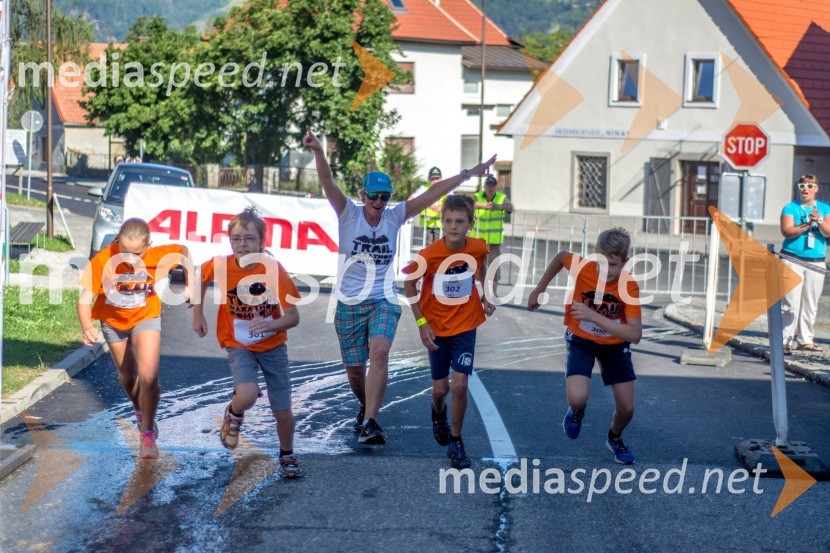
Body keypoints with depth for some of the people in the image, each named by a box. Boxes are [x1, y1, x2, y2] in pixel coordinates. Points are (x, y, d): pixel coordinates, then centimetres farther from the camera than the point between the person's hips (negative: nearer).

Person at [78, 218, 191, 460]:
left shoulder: (157, 256, -30)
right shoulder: (102, 261, -33)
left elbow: (182, 250, -8)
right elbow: (85, 299, -33)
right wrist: (87, 327, -50)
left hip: (146, 318, -1)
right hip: (113, 320, 1)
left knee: (148, 376, -18)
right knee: (127, 377, 20)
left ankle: (147, 434, 3)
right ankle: (141, 412, 53)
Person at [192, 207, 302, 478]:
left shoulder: (274, 270, -20)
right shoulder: (221, 266, -16)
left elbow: (293, 317, -17)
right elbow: (201, 278, 9)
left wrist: (269, 325, -36)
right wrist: (198, 314, 6)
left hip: (273, 346, 1)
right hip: (239, 346, -1)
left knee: (282, 410, 8)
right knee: (247, 395, -28)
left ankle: (287, 455, 37)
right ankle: (233, 415, 9)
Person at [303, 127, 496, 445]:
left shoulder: (395, 216, 1)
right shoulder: (348, 214, -5)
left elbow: (433, 192, -1)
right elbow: (328, 184, -20)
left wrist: (469, 173, -4)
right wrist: (318, 152, -38)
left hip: (383, 301, 0)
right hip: (349, 304, 0)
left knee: (379, 353, -25)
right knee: (354, 370, 7)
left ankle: (369, 423, -30)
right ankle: (366, 408, 40)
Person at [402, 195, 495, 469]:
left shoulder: (479, 248, -15)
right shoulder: (429, 255, -23)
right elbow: (409, 283, -7)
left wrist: (483, 296, 4)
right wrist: (421, 322, -11)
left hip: (465, 326, 1)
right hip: (436, 328, 0)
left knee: (459, 386, -11)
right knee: (440, 388, 10)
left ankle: (455, 442, 9)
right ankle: (438, 414, 47)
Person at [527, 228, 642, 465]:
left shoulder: (629, 287, -28)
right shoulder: (582, 268, -26)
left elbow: (635, 334, -37)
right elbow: (560, 257, -1)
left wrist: (594, 316, -45)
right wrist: (538, 290, 5)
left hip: (615, 344, 1)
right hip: (581, 340, -1)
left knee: (627, 408, 2)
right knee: (578, 398, -25)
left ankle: (615, 438, 38)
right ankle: (576, 411, 15)